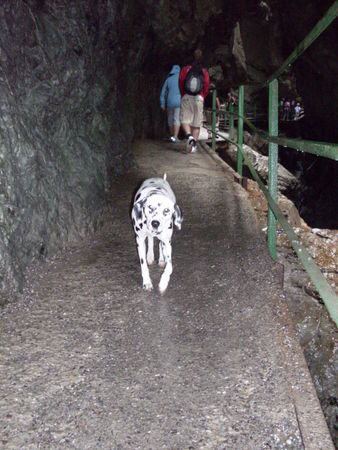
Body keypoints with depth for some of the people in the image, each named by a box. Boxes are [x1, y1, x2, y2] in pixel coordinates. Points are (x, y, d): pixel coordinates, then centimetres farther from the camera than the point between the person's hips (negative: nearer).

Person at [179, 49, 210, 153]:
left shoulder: (185, 69, 1)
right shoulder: (204, 72, 3)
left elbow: (181, 84, 3)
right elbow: (206, 87, 2)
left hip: (186, 98, -1)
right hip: (199, 99, 1)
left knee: (185, 120, 3)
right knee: (197, 123, 5)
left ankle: (189, 135, -24)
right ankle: (194, 144, 2)